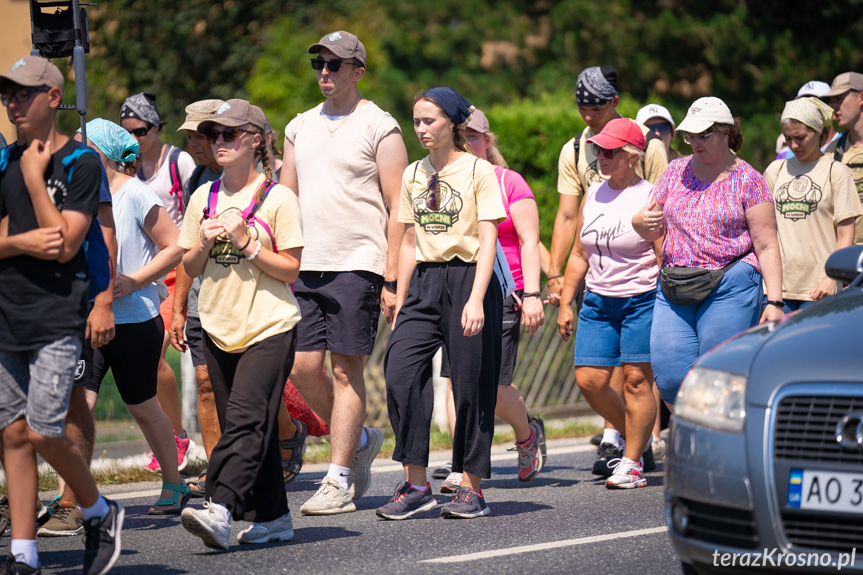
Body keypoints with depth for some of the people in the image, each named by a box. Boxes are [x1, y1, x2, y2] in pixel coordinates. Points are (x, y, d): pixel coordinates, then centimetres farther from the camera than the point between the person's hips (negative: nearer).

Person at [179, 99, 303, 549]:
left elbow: (290, 268, -6)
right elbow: (190, 268, 13)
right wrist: (206, 241, -7)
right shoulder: (203, 198, 11)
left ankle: (218, 509, -28)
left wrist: (246, 242, -16)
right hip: (219, 325, 6)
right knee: (251, 426, 7)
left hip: (269, 327, -6)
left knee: (246, 419, -16)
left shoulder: (277, 198, -4)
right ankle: (273, 516, 14)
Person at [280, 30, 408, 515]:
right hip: (305, 267, 6)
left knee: (347, 370, -5)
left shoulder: (379, 128, -2)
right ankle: (360, 440, 25)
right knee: (304, 368, 2)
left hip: (357, 266, -6)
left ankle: (339, 482, -1)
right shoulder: (301, 127, 16)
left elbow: (398, 209, -5)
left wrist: (392, 279, -12)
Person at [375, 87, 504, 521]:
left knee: (470, 384, -2)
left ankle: (472, 488, 9)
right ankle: (415, 485, -6)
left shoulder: (478, 171, -3)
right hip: (424, 282, 4)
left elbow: (488, 241, -8)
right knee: (400, 372, -13)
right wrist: (400, 304, 15)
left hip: (467, 278, -4)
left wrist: (476, 299, -18)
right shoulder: (413, 175, 13)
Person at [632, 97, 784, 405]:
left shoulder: (748, 180, 0)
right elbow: (654, 232, 19)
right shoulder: (676, 172, 13)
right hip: (674, 291, 4)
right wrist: (640, 222, -5)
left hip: (730, 290, -4)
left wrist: (774, 301, -11)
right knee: (669, 378, -5)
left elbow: (767, 246, -3)